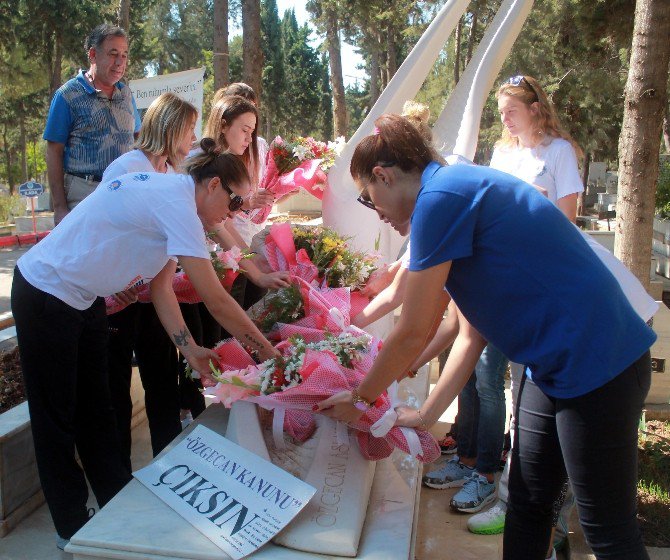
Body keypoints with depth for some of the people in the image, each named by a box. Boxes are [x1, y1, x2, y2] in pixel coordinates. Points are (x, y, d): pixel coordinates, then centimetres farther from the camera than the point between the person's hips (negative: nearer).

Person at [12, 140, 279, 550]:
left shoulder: (171, 196, 1)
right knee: (58, 419, 6)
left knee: (97, 408, 17)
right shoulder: (176, 203, -28)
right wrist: (266, 350, -19)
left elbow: (162, 289, 0)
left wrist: (190, 349, -7)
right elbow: (217, 301, -29)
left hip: (83, 297, 9)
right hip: (45, 296, -9)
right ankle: (73, 529, 23)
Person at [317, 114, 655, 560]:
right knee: (526, 505, 19)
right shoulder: (461, 190, 11)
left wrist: (358, 399, 2)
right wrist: (426, 415, 15)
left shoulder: (440, 198, -18)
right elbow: (470, 336, 13)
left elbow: (412, 335, -15)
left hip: (597, 365, -10)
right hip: (555, 364, 10)